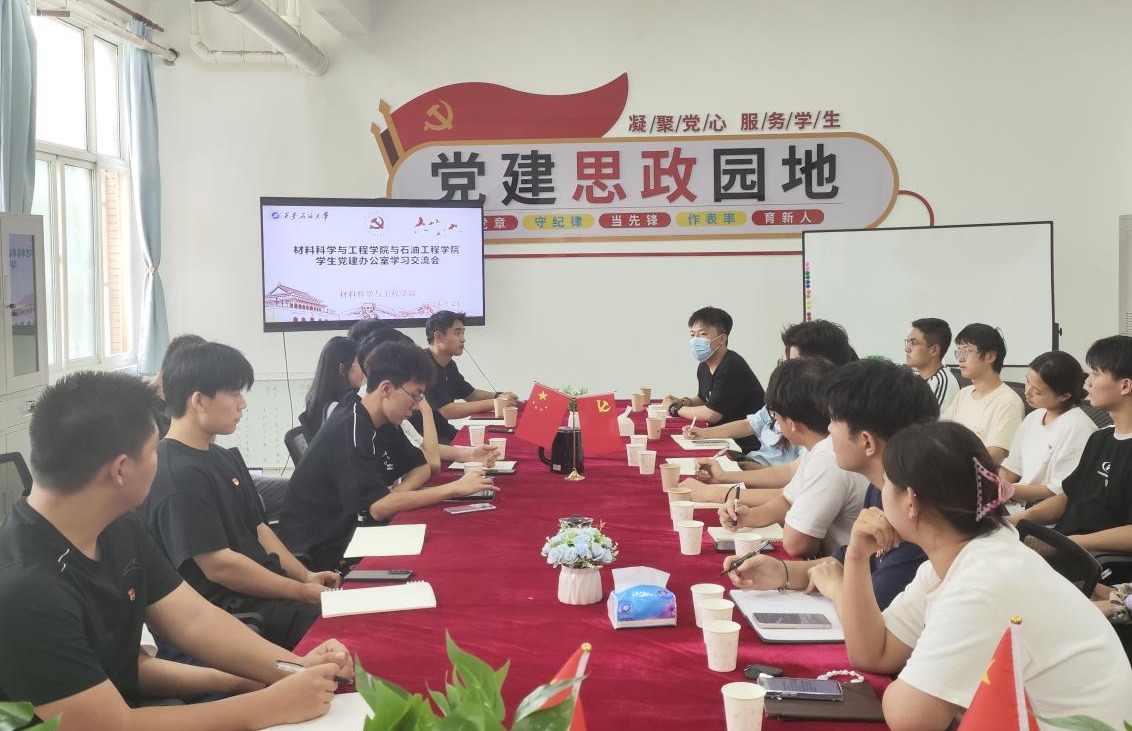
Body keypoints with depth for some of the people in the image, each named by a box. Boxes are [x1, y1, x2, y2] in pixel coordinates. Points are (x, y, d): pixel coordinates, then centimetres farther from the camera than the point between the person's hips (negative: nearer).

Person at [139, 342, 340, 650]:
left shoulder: (225, 459, 15)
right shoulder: (178, 475, -17)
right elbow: (218, 565, -20)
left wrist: (306, 576, 5)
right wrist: (302, 592, -15)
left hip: (260, 591, 9)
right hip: (226, 612, -9)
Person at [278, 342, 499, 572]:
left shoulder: (386, 426, 6)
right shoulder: (348, 431, -22)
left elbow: (421, 468, 15)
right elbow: (378, 507, -31)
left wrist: (396, 494, -8)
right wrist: (455, 488, -27)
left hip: (349, 533, 9)